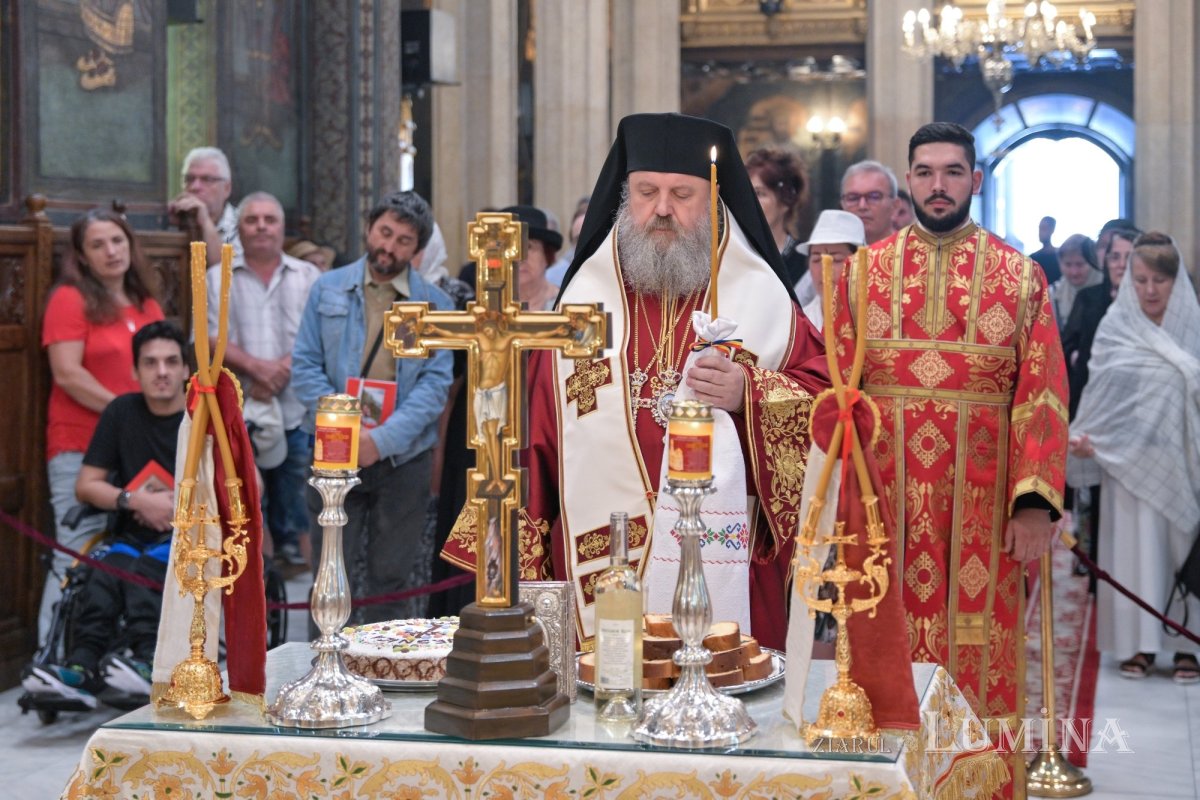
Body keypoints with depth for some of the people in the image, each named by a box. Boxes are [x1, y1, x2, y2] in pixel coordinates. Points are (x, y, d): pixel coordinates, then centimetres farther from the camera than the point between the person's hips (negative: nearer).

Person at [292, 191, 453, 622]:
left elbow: (435, 382, -3)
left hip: (403, 457, 0)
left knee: (392, 577, 7)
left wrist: (383, 439, -15)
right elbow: (304, 365, 2)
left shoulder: (435, 305, 4)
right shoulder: (328, 289, 7)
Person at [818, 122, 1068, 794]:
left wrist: (1036, 501, -12)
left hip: (981, 503, -1)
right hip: (885, 499, 1)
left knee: (980, 659, 3)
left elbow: (1043, 393, -3)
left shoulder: (1020, 276, 3)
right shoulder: (865, 270, 7)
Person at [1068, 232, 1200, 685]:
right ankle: (1141, 643, 10)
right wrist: (1083, 435, -12)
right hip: (1129, 457, 0)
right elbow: (1100, 389, -2)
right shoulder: (1115, 327, 0)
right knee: (1135, 545, 2)